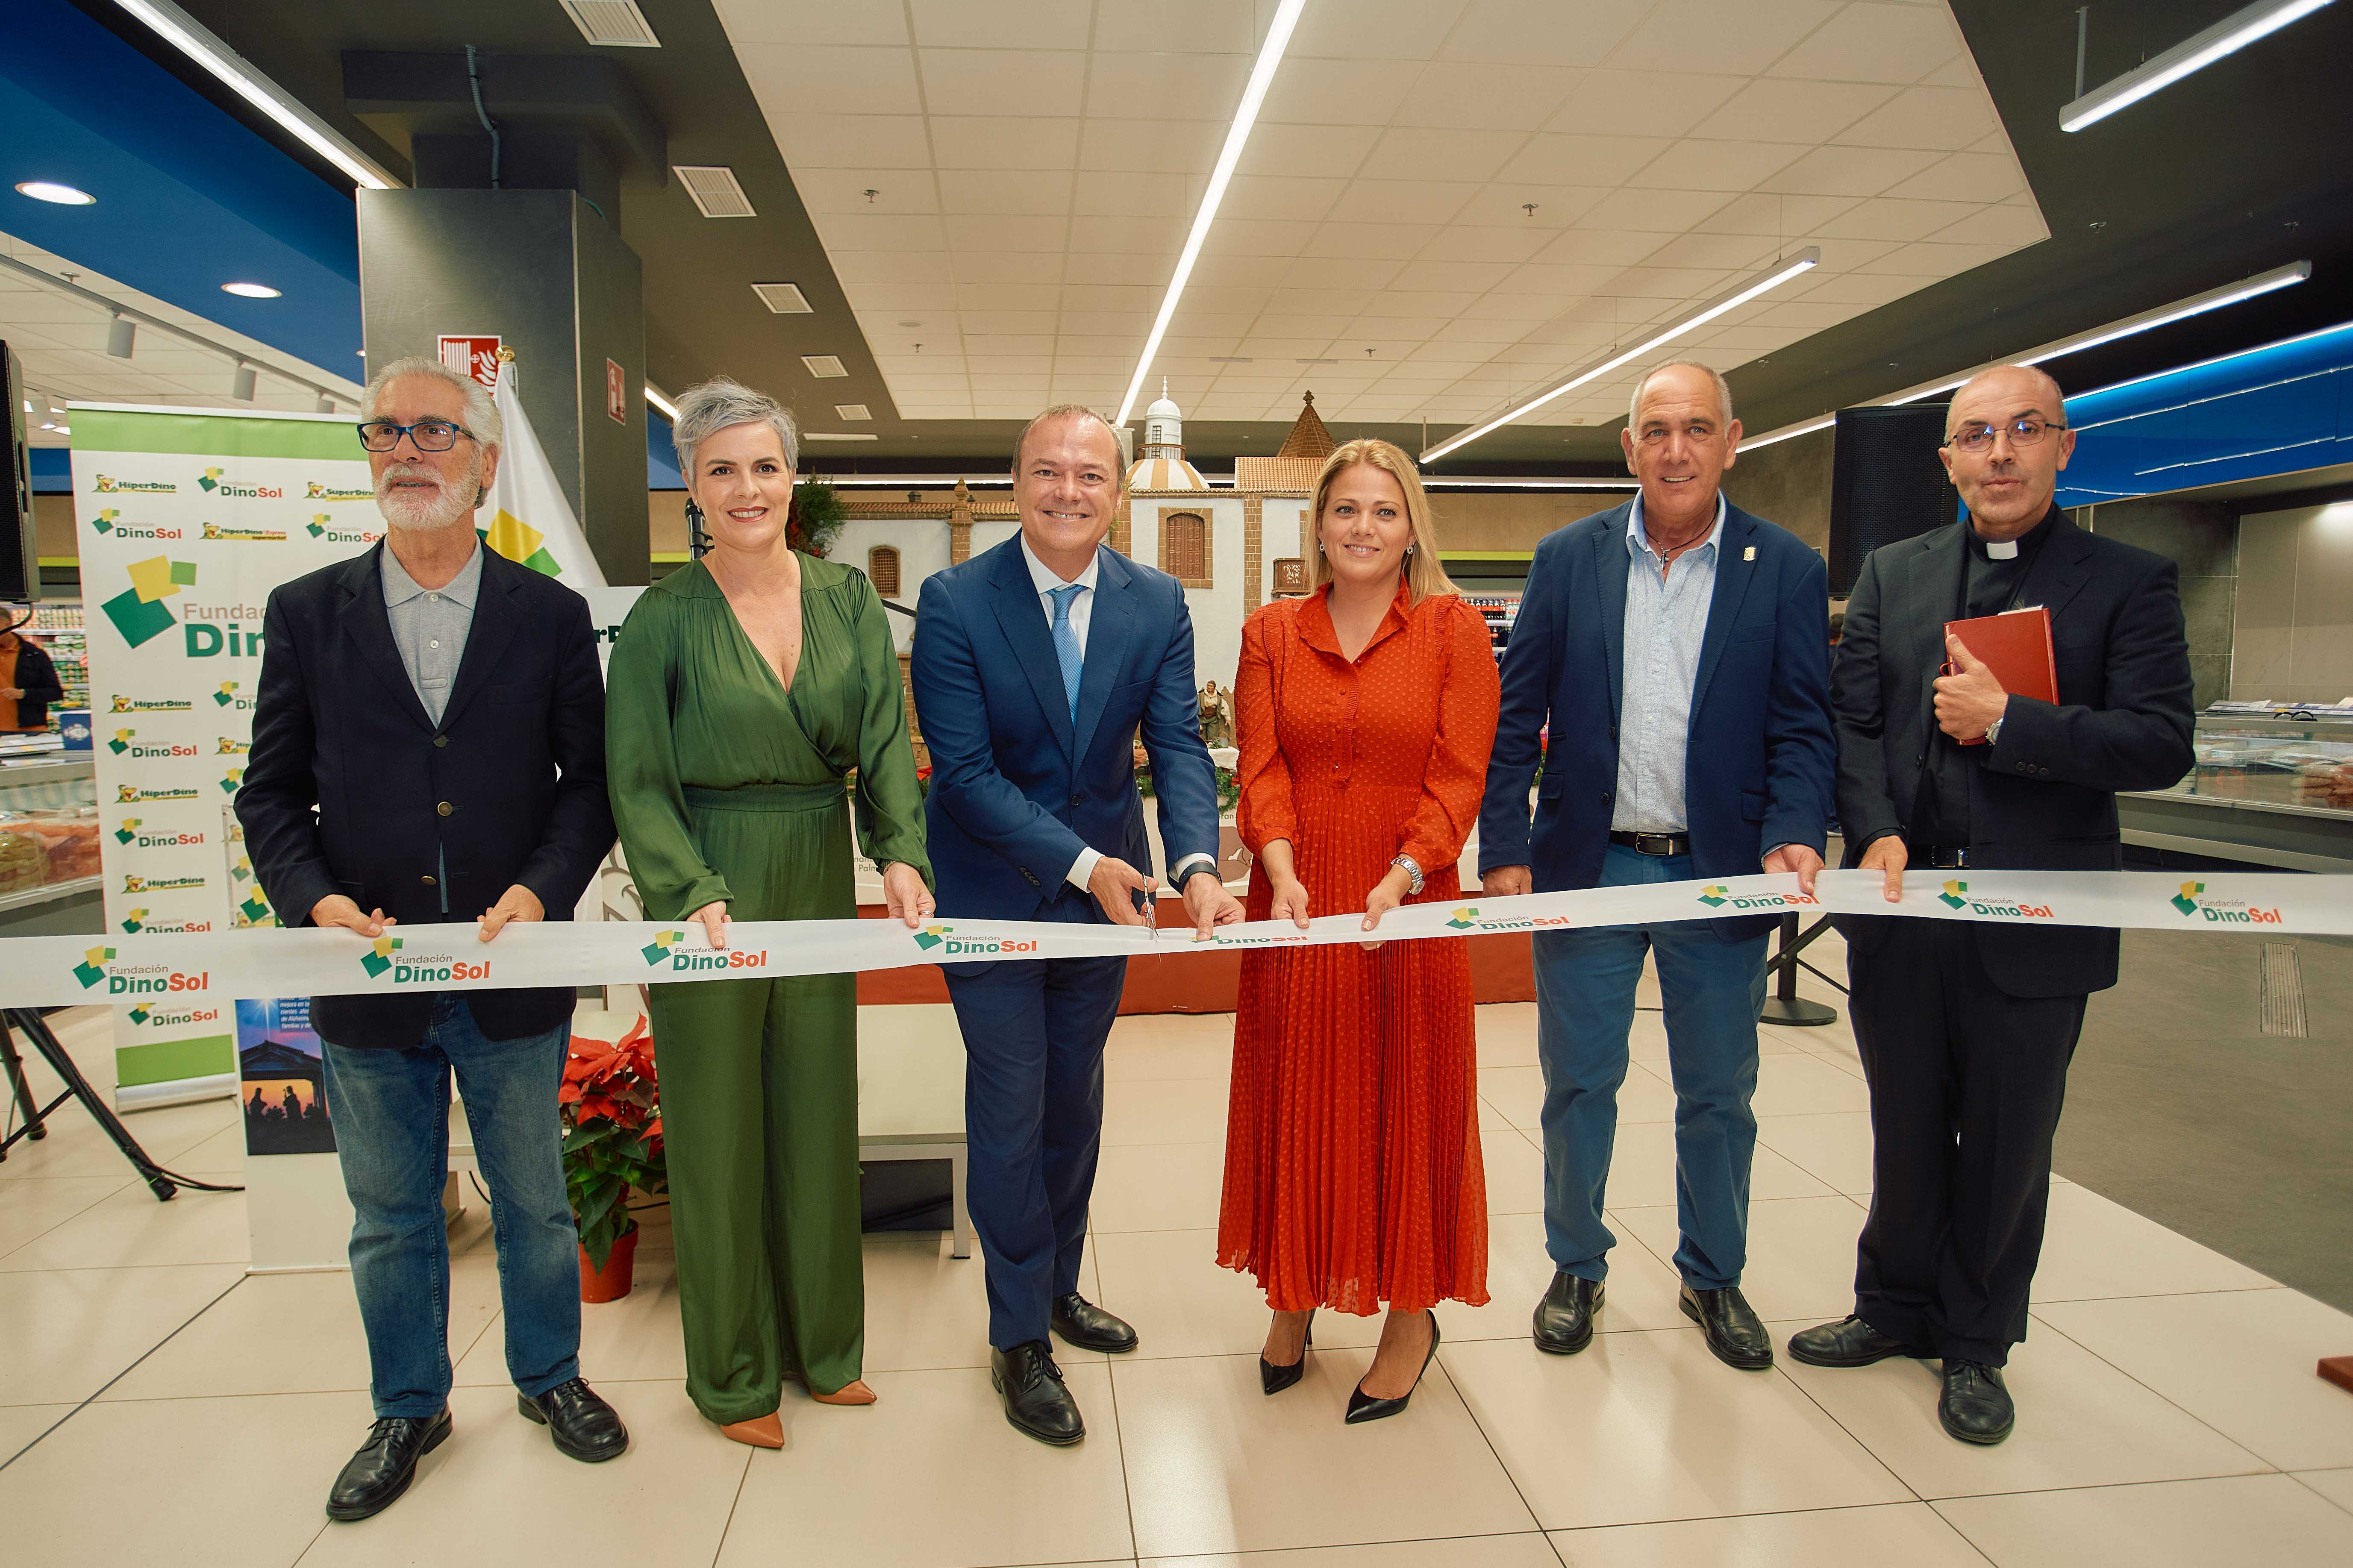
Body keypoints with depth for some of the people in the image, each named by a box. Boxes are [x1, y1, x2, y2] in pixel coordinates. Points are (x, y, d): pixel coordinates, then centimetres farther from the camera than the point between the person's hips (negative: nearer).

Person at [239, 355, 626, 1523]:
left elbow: (590, 779, 0)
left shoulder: (551, 615, 0)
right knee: (389, 1218, 17)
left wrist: (542, 889, -15)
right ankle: (408, 1409, 38)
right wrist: (316, 899, -13)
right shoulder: (305, 613, 3)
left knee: (533, 1200, 16)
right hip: (369, 981, 1)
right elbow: (273, 791, 4)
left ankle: (550, 1376, 38)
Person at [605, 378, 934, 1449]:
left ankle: (822, 1343, 34)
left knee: (820, 1116, 14)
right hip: (706, 897, -3)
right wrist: (694, 894, -21)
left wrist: (901, 851, -18)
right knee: (718, 1128, 8)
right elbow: (637, 783, -8)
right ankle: (733, 1374, 27)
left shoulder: (849, 599, 3)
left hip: (822, 886, 4)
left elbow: (886, 739, -2)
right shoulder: (663, 618, -6)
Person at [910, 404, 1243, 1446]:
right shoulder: (954, 601, -15)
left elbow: (1178, 746, -12)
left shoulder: (1158, 605, -5)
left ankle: (1059, 1284, 41)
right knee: (1009, 1111, 5)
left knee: (1075, 1103, 19)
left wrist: (1195, 868, -30)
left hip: (1109, 889, 4)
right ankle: (1020, 1339, 24)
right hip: (995, 898, -3)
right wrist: (1081, 863, -29)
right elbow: (965, 770, -19)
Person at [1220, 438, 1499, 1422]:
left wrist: (1400, 878, -21)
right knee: (1297, 1098, 11)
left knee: (1407, 1102, 8)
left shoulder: (1455, 630, -1)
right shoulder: (1271, 634, 6)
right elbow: (1262, 769, -1)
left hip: (1409, 907, -2)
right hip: (1296, 907, 2)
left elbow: (1458, 778, -7)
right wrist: (1283, 872, -18)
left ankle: (1411, 1313, 27)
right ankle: (1296, 1295, 31)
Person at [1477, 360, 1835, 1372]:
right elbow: (1516, 718, 0)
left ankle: (1714, 1279, 35)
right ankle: (1576, 1270, 31)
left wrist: (1794, 834, -18)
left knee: (1719, 1095, 14)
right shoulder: (1568, 559, 2)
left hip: (1720, 871, 0)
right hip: (1588, 867, 0)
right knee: (1578, 1084, 11)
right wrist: (1505, 851, -7)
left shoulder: (1787, 570, 0)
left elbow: (1802, 727, -1)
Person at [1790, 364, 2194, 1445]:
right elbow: (1851, 718, 3)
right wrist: (1875, 832, -11)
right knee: (1906, 1131, 17)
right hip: (1903, 908, 2)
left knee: (2007, 1143, 11)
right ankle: (1896, 1306, 36)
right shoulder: (1891, 574, 8)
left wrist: (2007, 721, -18)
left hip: (2036, 922, -2)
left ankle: (1977, 1345, 31)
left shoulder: (2130, 582, -1)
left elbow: (2161, 745, -9)